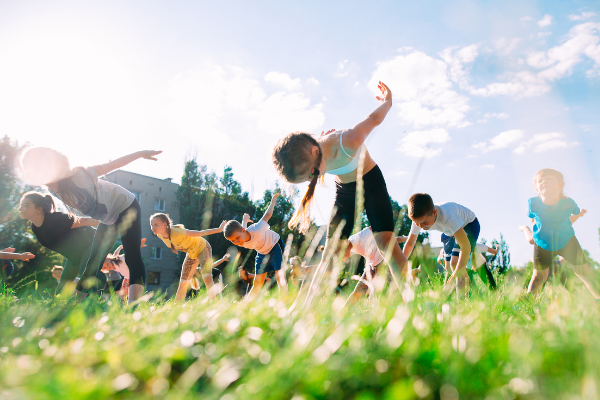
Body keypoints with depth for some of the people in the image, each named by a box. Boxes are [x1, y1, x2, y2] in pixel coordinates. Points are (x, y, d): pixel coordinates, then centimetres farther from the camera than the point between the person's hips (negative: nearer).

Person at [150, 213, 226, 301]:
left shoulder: (177, 232, -38)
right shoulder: (160, 235, -15)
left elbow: (200, 233, -30)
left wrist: (219, 229, -24)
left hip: (203, 248, -7)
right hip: (191, 253, 7)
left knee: (207, 278, -24)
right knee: (183, 283, 9)